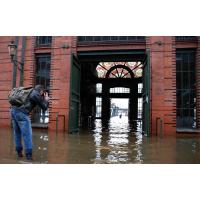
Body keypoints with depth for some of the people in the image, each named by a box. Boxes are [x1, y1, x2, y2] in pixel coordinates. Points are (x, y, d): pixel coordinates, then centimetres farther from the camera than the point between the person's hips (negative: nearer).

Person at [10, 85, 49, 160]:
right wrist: (46, 100, 23)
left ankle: (19, 152, 24)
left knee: (17, 133, 17)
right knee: (27, 134, -2)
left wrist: (43, 99, 31)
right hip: (21, 113, -9)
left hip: (13, 110, 9)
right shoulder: (37, 95, 0)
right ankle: (28, 154, 0)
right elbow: (44, 107, 5)